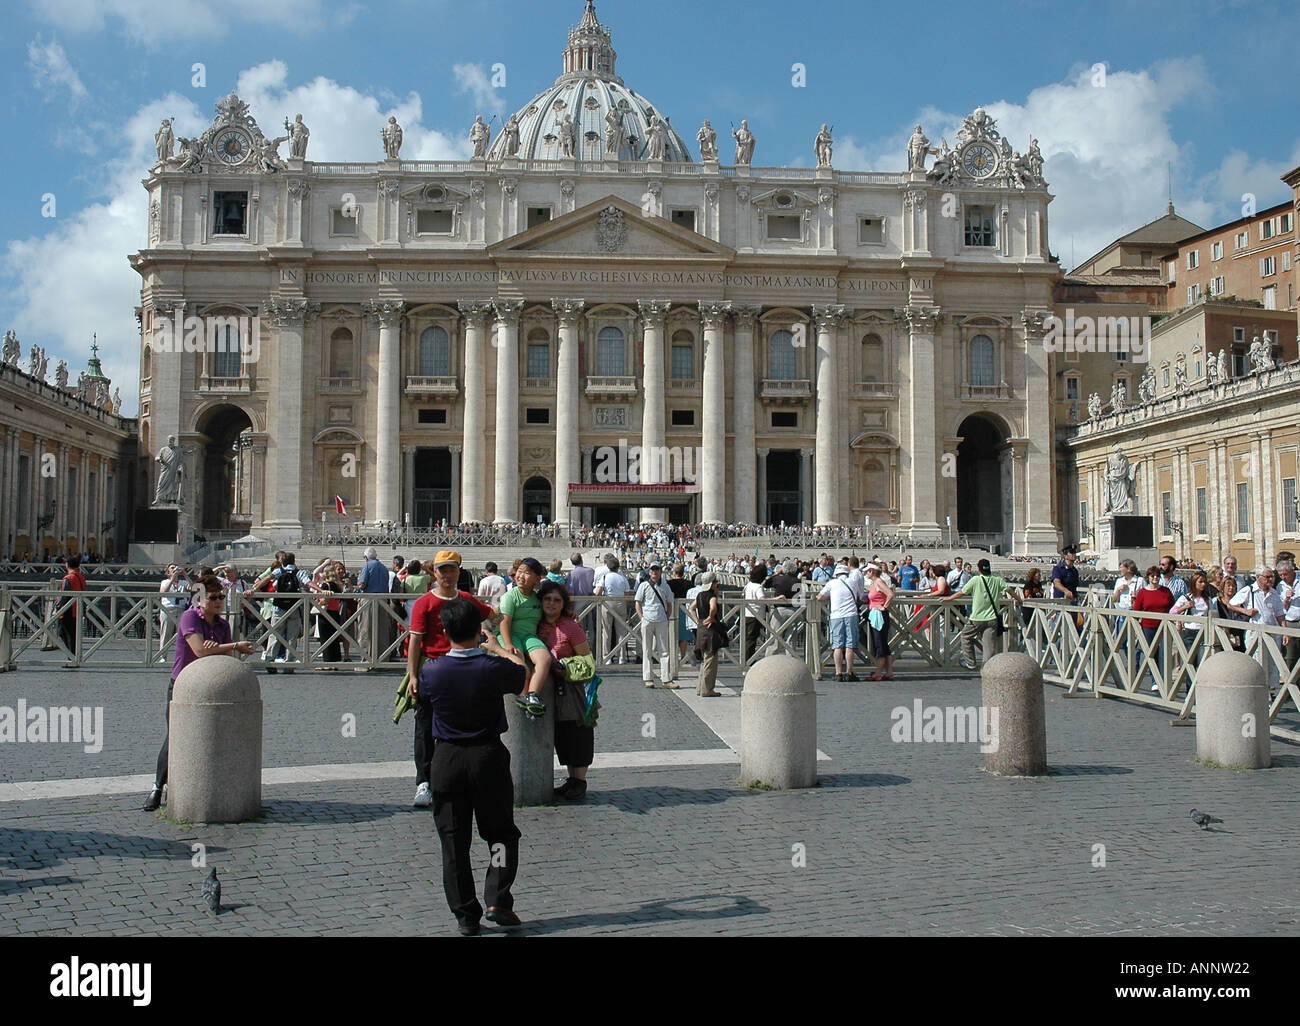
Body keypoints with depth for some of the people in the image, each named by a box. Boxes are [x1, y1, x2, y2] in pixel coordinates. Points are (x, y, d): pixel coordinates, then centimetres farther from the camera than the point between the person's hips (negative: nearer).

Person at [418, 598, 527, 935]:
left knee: (453, 839, 9)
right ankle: (497, 900, 2)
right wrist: (497, 649, 21)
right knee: (501, 832, 14)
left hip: (446, 758, 1)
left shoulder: (431, 671, -10)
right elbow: (524, 673, 7)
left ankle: (465, 914, 13)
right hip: (489, 756, -1)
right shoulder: (494, 667, -14)